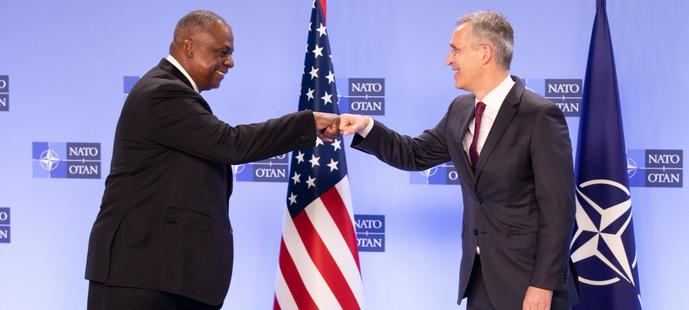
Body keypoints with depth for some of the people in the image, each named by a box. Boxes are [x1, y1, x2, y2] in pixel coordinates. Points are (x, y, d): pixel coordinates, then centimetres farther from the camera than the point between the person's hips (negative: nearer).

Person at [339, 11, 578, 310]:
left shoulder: (540, 115, -15)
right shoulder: (461, 110, 7)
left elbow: (557, 207, -16)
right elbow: (415, 154, 18)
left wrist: (544, 285, -18)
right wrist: (367, 127, 1)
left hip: (527, 275, -7)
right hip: (479, 274, 7)